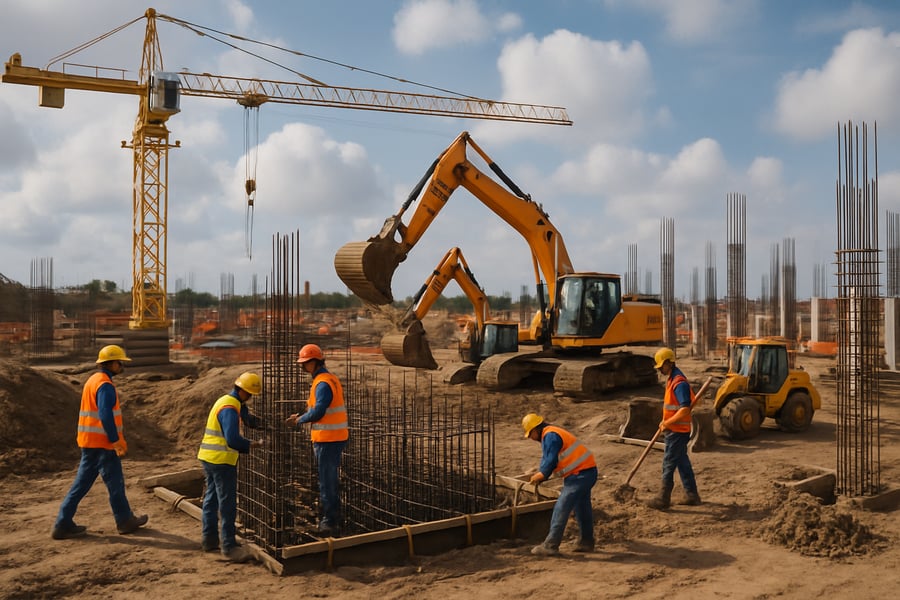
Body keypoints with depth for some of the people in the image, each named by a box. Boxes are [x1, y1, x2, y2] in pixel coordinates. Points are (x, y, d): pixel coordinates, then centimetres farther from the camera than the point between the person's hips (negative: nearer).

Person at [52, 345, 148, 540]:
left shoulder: (93, 380, 15)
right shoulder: (105, 385, -16)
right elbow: (106, 416, -24)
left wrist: (118, 434, 24)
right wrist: (116, 441, -20)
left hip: (89, 441, 9)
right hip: (103, 443, -9)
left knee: (82, 482, 11)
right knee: (115, 483, 4)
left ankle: (63, 524, 10)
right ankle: (125, 521, 16)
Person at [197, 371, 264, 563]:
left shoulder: (226, 401, 14)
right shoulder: (230, 408, -19)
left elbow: (248, 420, 19)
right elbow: (233, 439, -26)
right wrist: (255, 444, -16)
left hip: (209, 457, 11)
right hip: (221, 460, -11)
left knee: (211, 499, 17)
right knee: (227, 503, -6)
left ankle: (209, 539, 27)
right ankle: (229, 546, -2)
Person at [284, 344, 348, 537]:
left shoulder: (323, 383, -17)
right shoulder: (329, 379, 15)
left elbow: (317, 412, -22)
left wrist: (299, 420, -6)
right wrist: (301, 416, 12)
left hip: (328, 439, -10)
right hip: (332, 438, 10)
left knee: (327, 481, -3)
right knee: (330, 480, 18)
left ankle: (329, 523, 4)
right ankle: (331, 520, 29)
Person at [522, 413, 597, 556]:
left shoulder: (550, 436, -15)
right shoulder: (549, 435, 18)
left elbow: (551, 461, -19)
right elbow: (546, 459, 18)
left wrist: (541, 475, -5)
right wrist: (539, 476, 5)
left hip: (579, 474, -11)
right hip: (588, 471, 11)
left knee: (561, 509, -9)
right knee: (582, 507, 20)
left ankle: (550, 545, -7)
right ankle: (586, 542, 32)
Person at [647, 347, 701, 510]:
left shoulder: (679, 382, -21)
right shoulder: (671, 379, 11)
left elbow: (685, 409, -27)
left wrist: (667, 423, -21)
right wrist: (665, 421, 13)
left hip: (677, 431, -10)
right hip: (675, 429, 10)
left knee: (668, 464, -3)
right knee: (682, 462, 16)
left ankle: (663, 499, 4)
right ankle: (692, 495, 25)